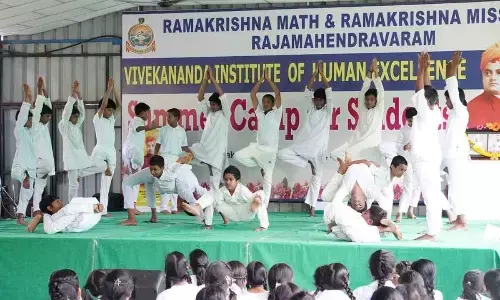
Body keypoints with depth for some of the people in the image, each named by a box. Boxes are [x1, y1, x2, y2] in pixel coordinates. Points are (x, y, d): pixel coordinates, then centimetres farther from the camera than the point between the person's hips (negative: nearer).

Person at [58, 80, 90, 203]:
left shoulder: (77, 126, 15)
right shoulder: (64, 126, -2)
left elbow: (82, 112, 12)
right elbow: (67, 109, -12)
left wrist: (78, 93, 3)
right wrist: (73, 92, -14)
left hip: (81, 156, 6)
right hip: (71, 158, -6)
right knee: (73, 185, -7)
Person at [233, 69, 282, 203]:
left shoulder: (276, 113, -4)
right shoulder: (259, 112, 7)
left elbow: (278, 94, -15)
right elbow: (252, 94, 4)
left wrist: (268, 79, -12)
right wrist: (261, 80, -1)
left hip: (270, 149, -4)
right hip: (257, 146, 4)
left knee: (267, 177, -2)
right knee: (238, 156, -12)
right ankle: (261, 166, 6)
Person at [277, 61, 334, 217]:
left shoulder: (327, 111, 5)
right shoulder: (311, 109, 12)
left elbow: (329, 92, -5)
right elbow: (307, 91, 5)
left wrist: (322, 73, -7)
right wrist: (315, 73, -2)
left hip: (318, 148, -3)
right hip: (303, 145, 3)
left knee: (317, 176, -5)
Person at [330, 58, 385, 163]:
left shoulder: (379, 110, 7)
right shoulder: (362, 109, 14)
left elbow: (381, 91, 1)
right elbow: (364, 89, 13)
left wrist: (376, 72, 0)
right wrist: (369, 72, 9)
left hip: (371, 147, -3)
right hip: (357, 143, 3)